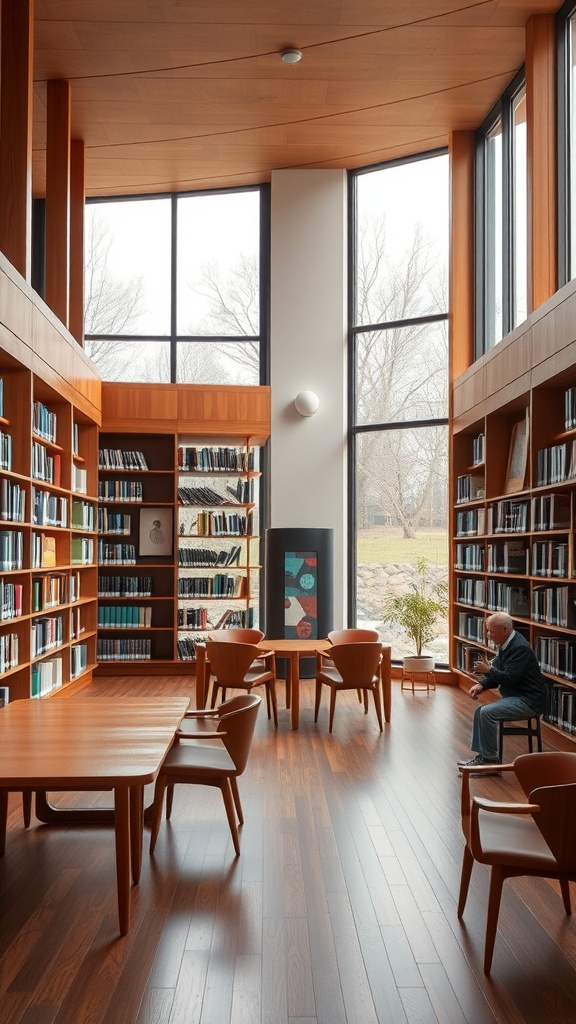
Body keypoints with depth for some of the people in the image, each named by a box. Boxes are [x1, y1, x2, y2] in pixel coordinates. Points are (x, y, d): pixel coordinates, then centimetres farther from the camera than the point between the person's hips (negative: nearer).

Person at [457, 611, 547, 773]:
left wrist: (488, 670, -15)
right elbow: (497, 675, 16)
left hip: (529, 701, -10)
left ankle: (491, 759, -9)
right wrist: (481, 685, -1)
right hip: (516, 697, 10)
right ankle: (482, 757, 5)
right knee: (480, 712, 4)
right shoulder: (505, 645, 10)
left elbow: (509, 678, -26)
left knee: (487, 713, -22)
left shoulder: (520, 647, -21)